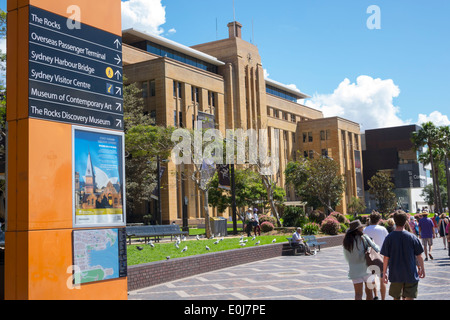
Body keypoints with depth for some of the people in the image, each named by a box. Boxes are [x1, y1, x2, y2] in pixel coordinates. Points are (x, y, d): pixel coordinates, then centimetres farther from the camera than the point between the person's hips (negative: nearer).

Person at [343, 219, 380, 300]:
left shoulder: (346, 242, 0)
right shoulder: (363, 238, -11)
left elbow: (347, 258, 7)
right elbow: (376, 249, -10)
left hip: (354, 270, 2)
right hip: (366, 268, -2)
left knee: (358, 294, 3)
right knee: (369, 292, 13)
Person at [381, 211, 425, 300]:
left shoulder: (389, 238, -7)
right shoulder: (412, 237, -8)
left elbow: (386, 258, -5)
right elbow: (419, 256, -1)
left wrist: (384, 273, 5)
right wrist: (422, 269, 15)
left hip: (395, 275, 1)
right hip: (411, 275, -1)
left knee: (396, 297, 15)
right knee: (409, 298, 5)